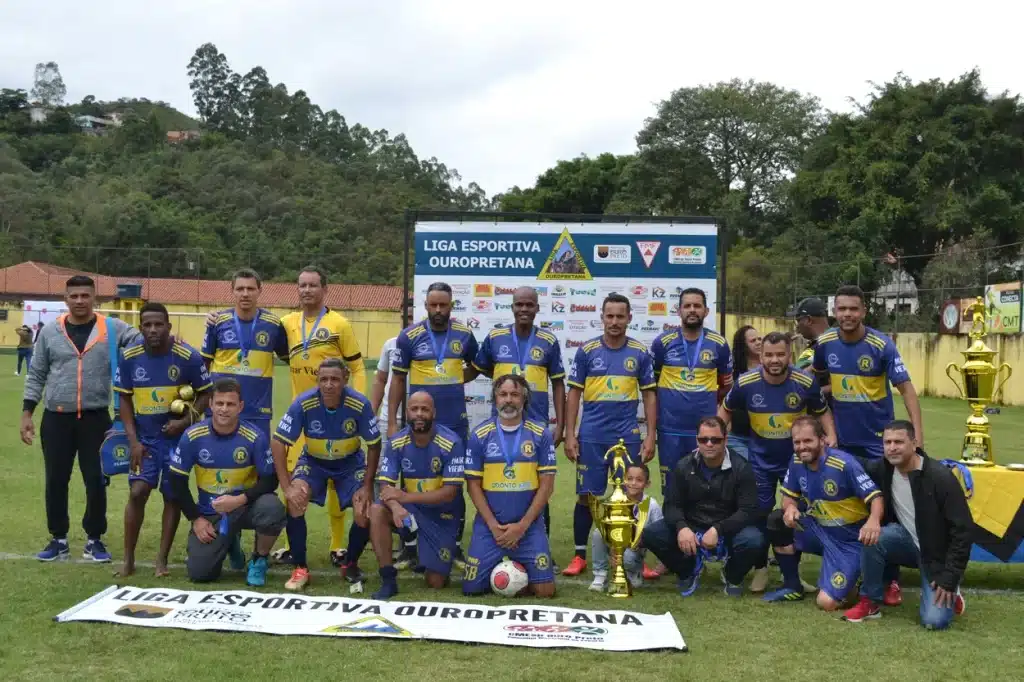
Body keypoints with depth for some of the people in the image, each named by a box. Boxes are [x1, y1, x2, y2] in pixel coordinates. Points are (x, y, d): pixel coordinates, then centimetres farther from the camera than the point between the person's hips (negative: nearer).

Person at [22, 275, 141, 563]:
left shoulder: (112, 328, -1)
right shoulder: (50, 331, 4)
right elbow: (36, 375, 9)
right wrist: (27, 413, 5)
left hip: (95, 418, -1)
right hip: (56, 418, 2)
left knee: (96, 481, 3)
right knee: (56, 481, 7)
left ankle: (94, 540, 18)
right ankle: (58, 539, 22)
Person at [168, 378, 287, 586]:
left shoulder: (255, 436, -16)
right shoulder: (192, 436, -12)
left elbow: (270, 480, -12)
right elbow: (177, 481, -2)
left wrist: (239, 500, -26)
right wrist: (196, 519, -6)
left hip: (245, 506, -1)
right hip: (210, 513, 2)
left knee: (272, 508, -35)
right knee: (199, 574, -11)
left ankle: (258, 561, -4)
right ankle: (228, 541, 25)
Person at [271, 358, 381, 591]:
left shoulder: (360, 404, -27)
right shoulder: (303, 403, -27)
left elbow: (374, 446, -13)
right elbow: (278, 443, -20)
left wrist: (367, 486, -17)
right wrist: (287, 487, -26)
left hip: (351, 462, 0)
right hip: (313, 461, 0)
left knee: (365, 512, -19)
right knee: (295, 500, -27)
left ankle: (351, 565, 11)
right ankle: (300, 568, -8)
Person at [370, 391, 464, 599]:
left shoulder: (451, 443, -21)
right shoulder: (396, 443, -11)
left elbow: (450, 492, -22)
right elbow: (385, 485, -14)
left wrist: (405, 497, -31)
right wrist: (396, 507, -38)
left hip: (442, 514, -2)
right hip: (409, 507, 2)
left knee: (435, 583, -2)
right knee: (376, 511, -30)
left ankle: (439, 562, 35)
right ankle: (388, 579, -19)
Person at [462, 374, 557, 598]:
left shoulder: (540, 434, 0)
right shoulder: (479, 435, 0)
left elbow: (547, 485, -2)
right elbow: (473, 485, 0)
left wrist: (522, 525, -10)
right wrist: (494, 526, -9)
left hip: (529, 525, 0)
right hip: (489, 525, 0)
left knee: (545, 590, -7)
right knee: (471, 587, -4)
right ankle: (497, 569, 28)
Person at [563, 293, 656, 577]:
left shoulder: (640, 353, 4)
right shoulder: (587, 351, 1)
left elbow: (649, 395, 8)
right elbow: (574, 393, 4)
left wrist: (650, 436, 1)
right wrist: (570, 434, -2)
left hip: (628, 437, 1)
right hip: (591, 437, 0)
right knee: (587, 496, 3)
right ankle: (580, 556, 15)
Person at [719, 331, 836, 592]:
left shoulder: (806, 382, -17)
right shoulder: (745, 383, -17)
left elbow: (822, 411, 2)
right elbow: (726, 410, 2)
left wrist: (831, 436, -15)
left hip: (796, 460, 0)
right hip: (760, 461, 0)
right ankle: (761, 569, 26)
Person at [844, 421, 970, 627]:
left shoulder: (940, 477, -24)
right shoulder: (883, 469, -10)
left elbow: (962, 529, -20)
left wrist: (949, 579, -19)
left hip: (938, 554, -4)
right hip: (908, 541, 4)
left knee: (935, 621, -19)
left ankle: (950, 592, 17)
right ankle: (870, 602, -8)